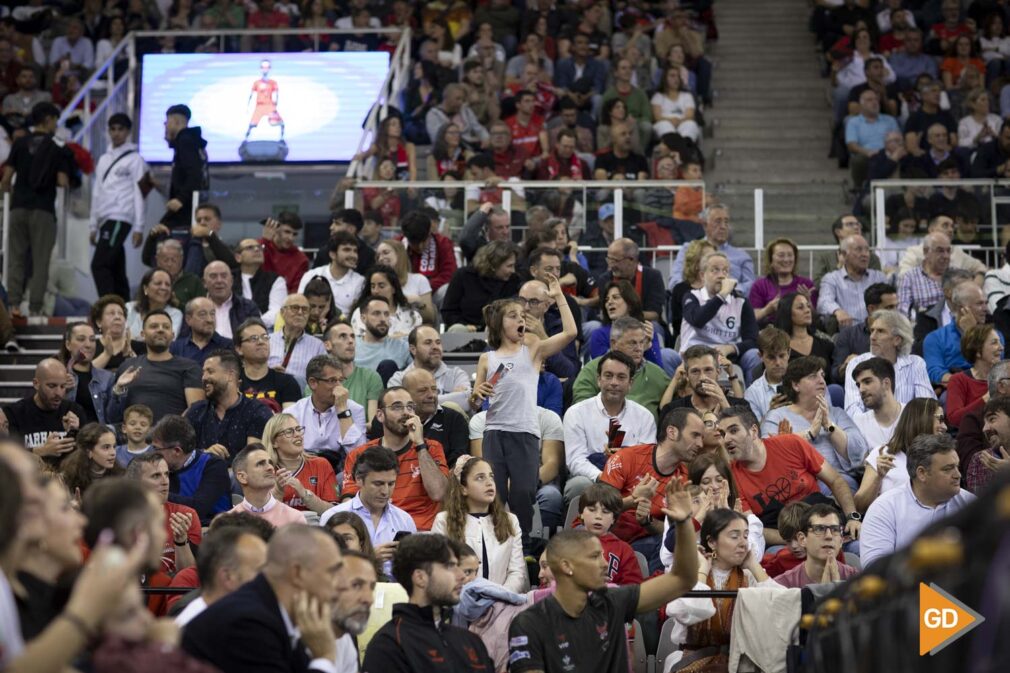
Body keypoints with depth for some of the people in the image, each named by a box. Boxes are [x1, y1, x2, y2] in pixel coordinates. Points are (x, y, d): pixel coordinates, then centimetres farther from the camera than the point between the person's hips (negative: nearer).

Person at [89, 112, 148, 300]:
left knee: (99, 265, -18)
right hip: (105, 221, 7)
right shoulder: (104, 159, 20)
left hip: (120, 219, -7)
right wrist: (94, 226, 18)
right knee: (116, 270, 8)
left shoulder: (134, 159, 0)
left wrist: (138, 228, -10)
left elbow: (139, 195, -5)